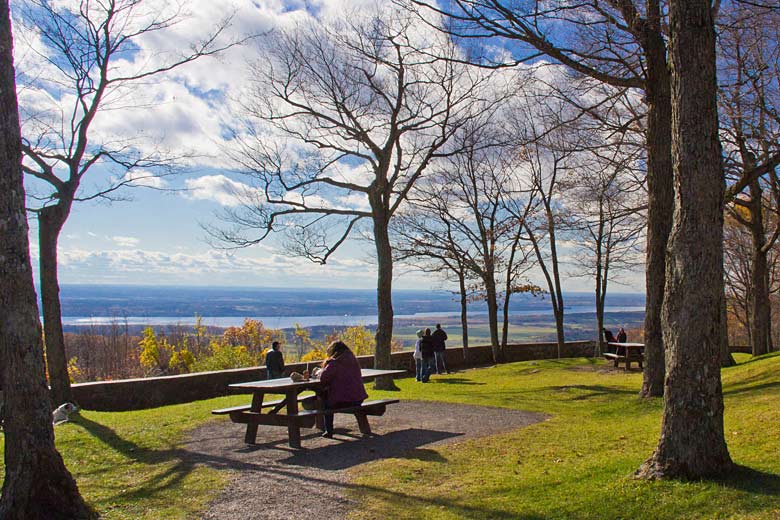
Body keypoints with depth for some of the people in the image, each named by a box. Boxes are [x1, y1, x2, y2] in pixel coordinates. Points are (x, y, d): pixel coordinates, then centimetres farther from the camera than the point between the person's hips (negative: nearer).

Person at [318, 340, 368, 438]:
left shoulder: (334, 363, -12)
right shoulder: (354, 360, 10)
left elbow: (323, 378, -14)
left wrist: (322, 370, 9)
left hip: (343, 401, -7)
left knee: (326, 401, 23)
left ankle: (329, 431, 20)